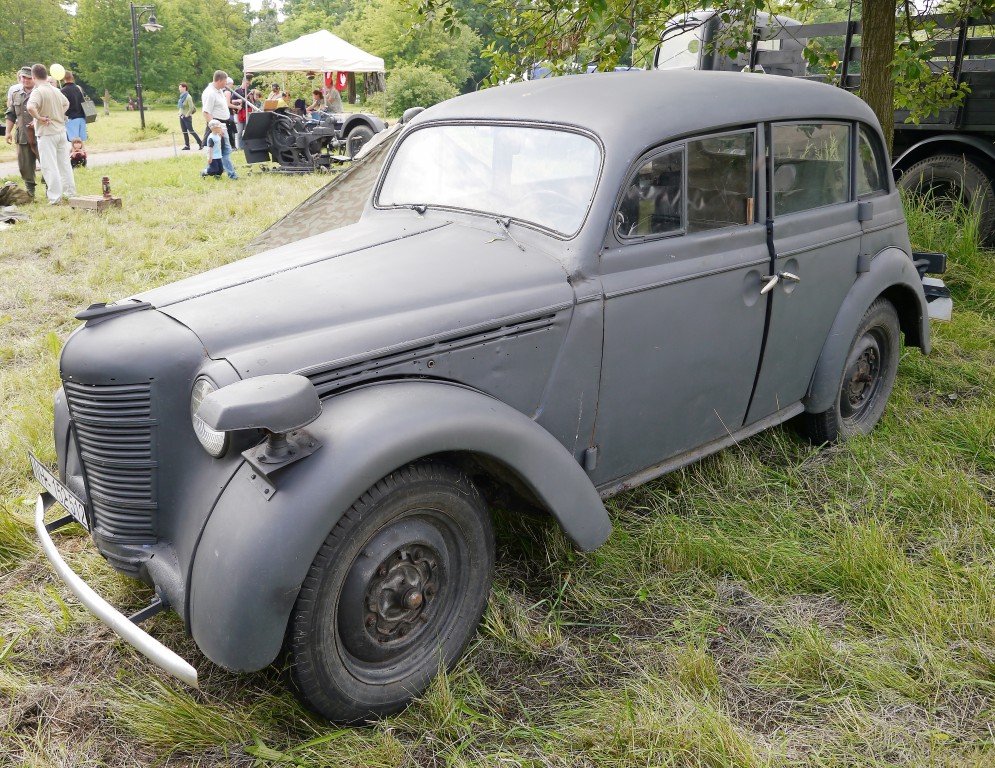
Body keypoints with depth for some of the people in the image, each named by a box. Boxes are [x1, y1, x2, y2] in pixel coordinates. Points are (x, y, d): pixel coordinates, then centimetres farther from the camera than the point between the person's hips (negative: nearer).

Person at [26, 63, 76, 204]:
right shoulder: (56, 91, 8)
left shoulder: (37, 92, -14)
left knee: (50, 166, -1)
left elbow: (30, 107, -32)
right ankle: (71, 193, 20)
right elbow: (66, 104, 28)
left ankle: (55, 197, -1)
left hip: (47, 133, -7)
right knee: (64, 164, 14)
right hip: (61, 131, 7)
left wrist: (39, 118, -16)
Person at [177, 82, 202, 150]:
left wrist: (187, 115, -16)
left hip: (187, 117, -8)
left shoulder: (188, 97, -16)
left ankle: (200, 143, 6)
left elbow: (191, 107, -19)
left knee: (191, 131, -4)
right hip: (182, 116, 8)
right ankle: (187, 145, 11)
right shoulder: (182, 96, 9)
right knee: (184, 132, 7)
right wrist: (180, 113, 12)